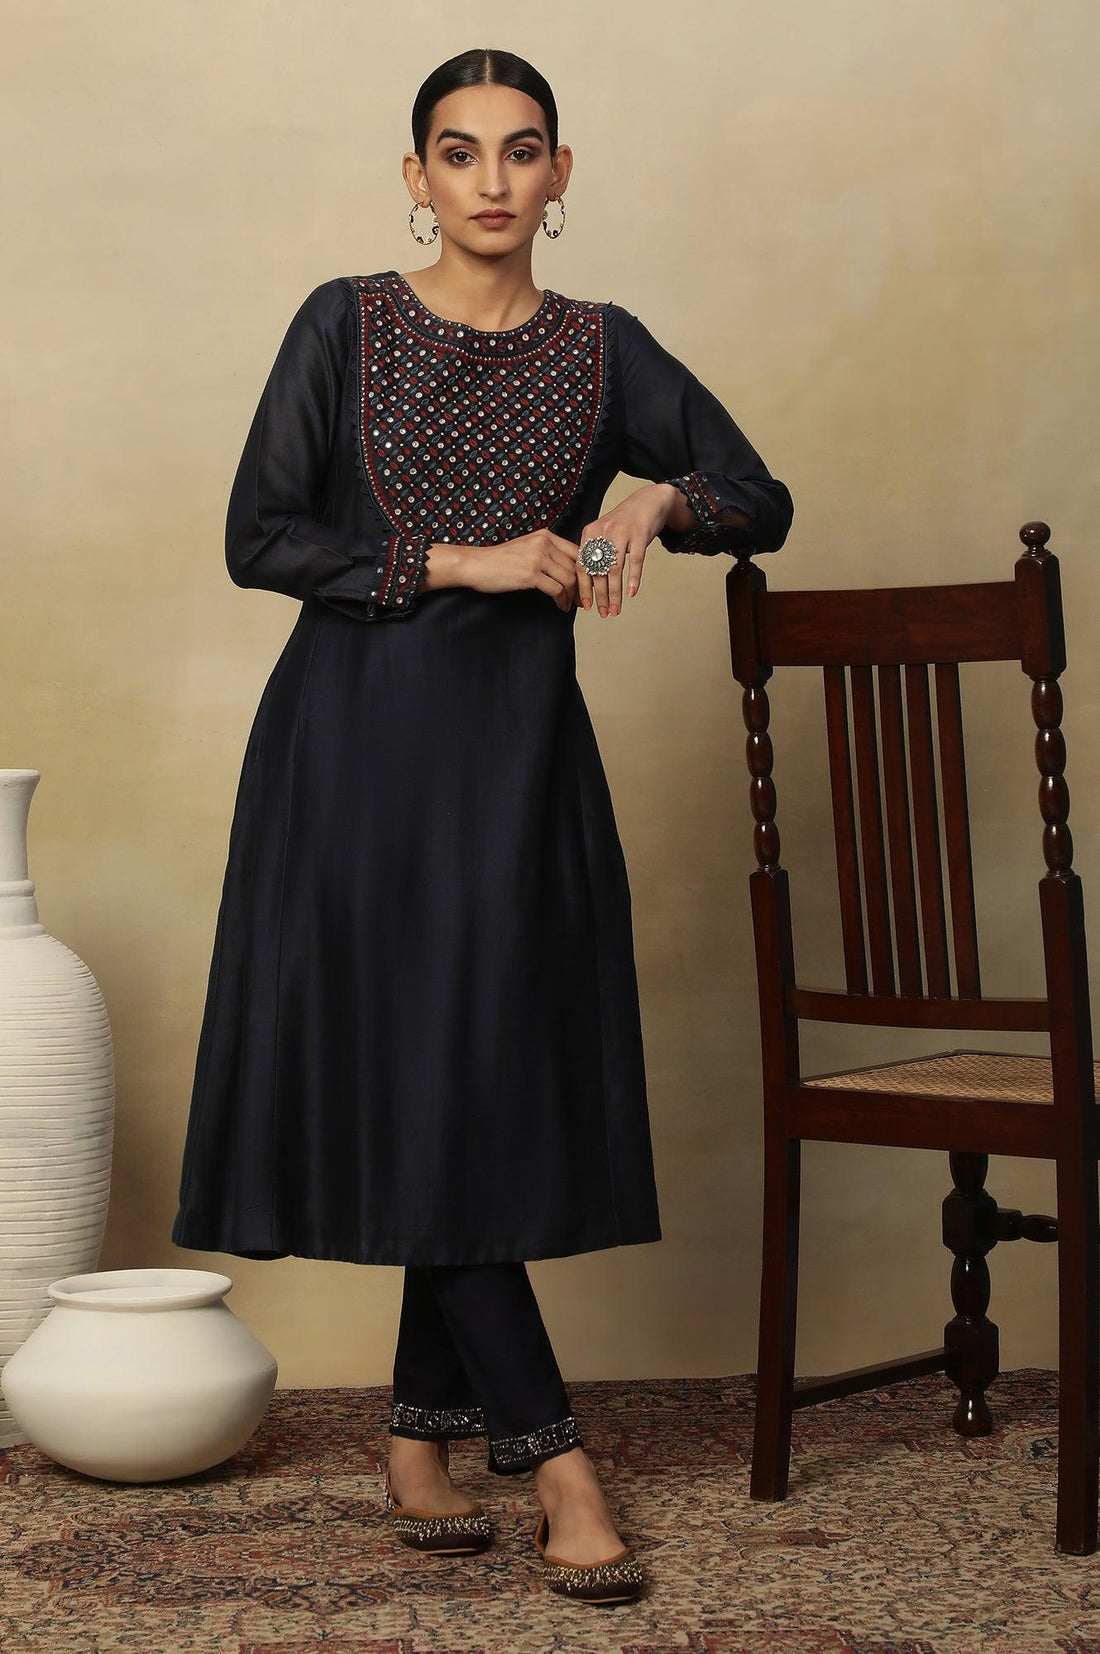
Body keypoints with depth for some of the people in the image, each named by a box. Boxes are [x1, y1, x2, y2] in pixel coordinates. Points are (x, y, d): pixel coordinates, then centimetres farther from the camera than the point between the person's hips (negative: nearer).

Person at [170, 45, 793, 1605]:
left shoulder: (603, 348, 6)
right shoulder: (345, 327, -1)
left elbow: (764, 500, 10)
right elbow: (259, 538, -6)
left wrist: (658, 496, -11)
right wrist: (461, 560, -12)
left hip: (519, 756, 3)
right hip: (357, 742, -2)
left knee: (495, 1091, 3)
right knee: (414, 1087, -6)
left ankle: (425, 1431, 17)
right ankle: (552, 1450, -1)